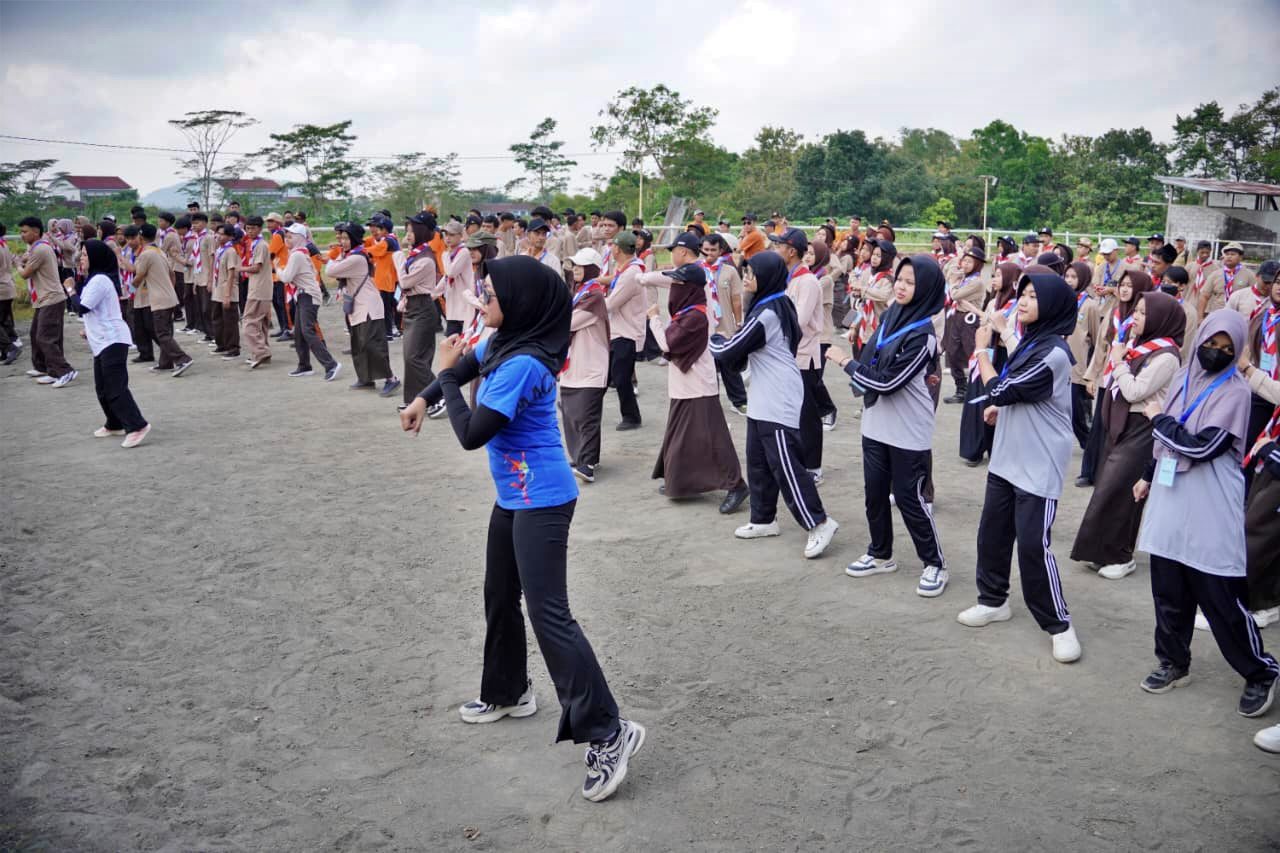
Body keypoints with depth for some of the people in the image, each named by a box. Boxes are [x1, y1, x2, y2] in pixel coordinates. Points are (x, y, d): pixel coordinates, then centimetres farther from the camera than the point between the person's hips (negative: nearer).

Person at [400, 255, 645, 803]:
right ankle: (508, 693, 42)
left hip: (541, 502, -10)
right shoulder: (502, 342, 3)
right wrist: (423, 400, 13)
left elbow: (471, 434, -23)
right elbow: (468, 364, 25)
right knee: (500, 598, 21)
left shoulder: (523, 364, -24)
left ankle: (607, 733, -9)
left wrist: (447, 376, -11)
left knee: (548, 614, -12)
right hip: (512, 497, 10)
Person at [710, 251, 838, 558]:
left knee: (784, 465, -7)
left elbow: (729, 351, -15)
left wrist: (712, 337, 3)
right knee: (758, 462, 14)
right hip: (764, 399, 10)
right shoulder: (777, 305, 11)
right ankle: (763, 519, 23)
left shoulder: (766, 314, -21)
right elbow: (746, 349, 20)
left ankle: (819, 523, 0)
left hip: (778, 401, -10)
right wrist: (729, 339, 4)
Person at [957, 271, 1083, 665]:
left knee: (1033, 544, -6)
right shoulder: (1030, 341, 8)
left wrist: (982, 351, -6)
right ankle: (993, 600, 32)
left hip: (1039, 466, -9)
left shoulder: (1053, 354, -21)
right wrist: (1000, 407, 7)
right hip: (1006, 458, 9)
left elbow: (1000, 390, -20)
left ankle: (1058, 623, 8)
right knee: (992, 533, 15)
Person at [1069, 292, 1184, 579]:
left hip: (1141, 429, -9)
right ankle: (1104, 551, 21)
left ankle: (1120, 556, 7)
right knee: (1106, 487, 11)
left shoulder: (1166, 356, -15)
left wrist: (1118, 362, -10)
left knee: (1113, 490, -6)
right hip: (1120, 424, 9)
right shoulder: (1138, 345, 10)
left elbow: (1134, 391, -19)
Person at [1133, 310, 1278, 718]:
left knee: (1221, 597, -1)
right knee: (1168, 590, 12)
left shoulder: (1235, 391, -11)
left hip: (1211, 509, -6)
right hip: (1170, 500, 6)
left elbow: (1201, 447, -19)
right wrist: (1148, 476, 24)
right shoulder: (1183, 377, 9)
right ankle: (1173, 661, 27)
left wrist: (1159, 418, -7)